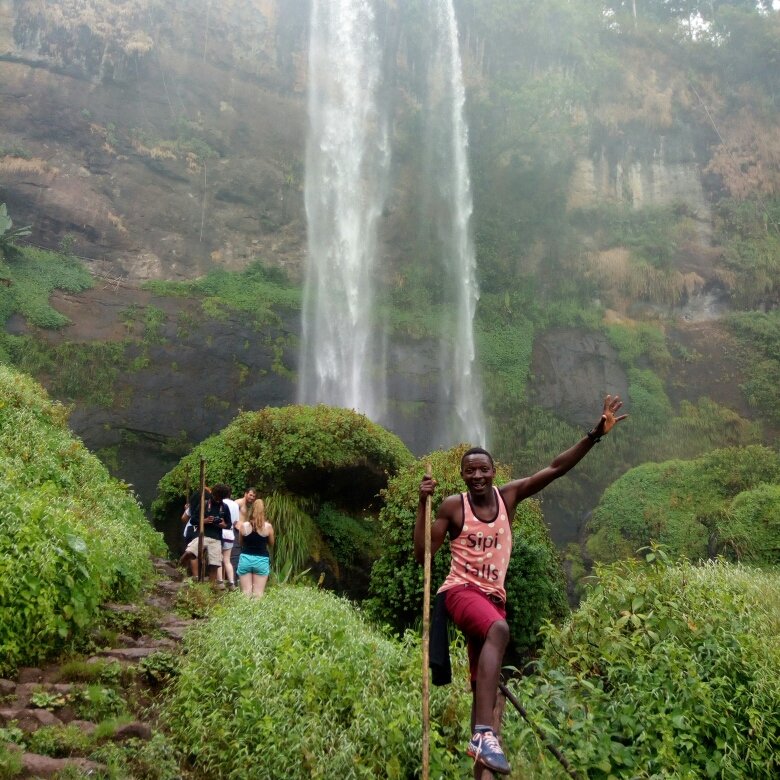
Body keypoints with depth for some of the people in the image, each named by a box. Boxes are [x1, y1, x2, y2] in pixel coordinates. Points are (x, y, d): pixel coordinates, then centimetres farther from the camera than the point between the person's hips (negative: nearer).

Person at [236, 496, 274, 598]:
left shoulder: (243, 525, -2)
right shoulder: (268, 526, -5)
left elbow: (241, 542, 11)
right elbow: (271, 544, 8)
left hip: (245, 559, 1)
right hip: (261, 560, -1)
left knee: (246, 592, 4)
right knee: (258, 593, 2)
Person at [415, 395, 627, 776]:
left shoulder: (509, 494, 5)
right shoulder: (453, 506, -4)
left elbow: (556, 468, 1)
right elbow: (422, 554, -7)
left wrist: (596, 433, -6)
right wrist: (423, 504, -15)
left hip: (493, 596, 5)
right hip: (461, 590, -5)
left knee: (483, 681, 8)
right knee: (499, 629, -36)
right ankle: (484, 733, -44)